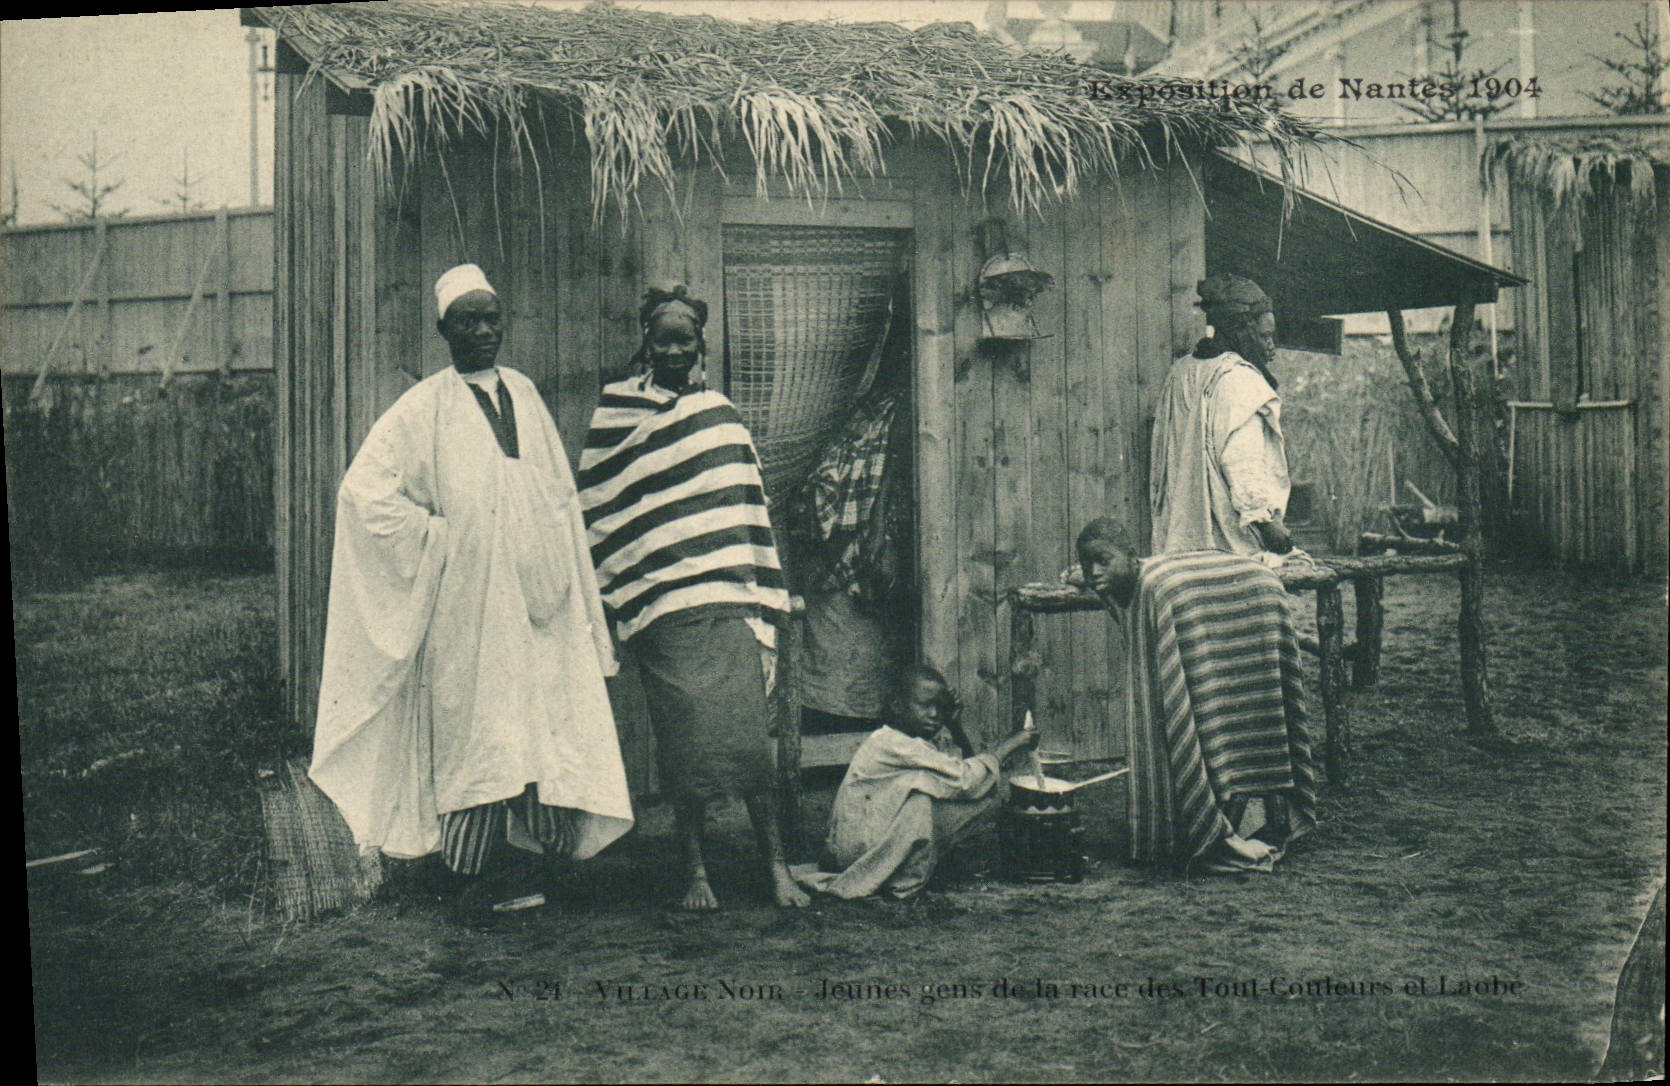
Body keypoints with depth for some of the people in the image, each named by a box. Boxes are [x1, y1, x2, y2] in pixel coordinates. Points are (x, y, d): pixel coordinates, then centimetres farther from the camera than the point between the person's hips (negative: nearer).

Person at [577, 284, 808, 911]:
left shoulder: (721, 414, 17)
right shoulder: (614, 412, 8)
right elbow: (597, 509, 9)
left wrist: (760, 594, 10)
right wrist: (603, 595, 3)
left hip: (725, 599, 2)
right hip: (658, 603, -2)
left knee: (746, 730, -7)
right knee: (682, 739, -4)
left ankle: (777, 867, -4)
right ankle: (695, 871, 6)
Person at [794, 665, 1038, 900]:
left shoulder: (917, 746, 10)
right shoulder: (890, 743, -21)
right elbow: (963, 778, -26)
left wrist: (957, 729, -1)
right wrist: (1008, 745, -19)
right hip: (856, 846, -9)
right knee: (919, 784, -32)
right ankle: (906, 880, -23)